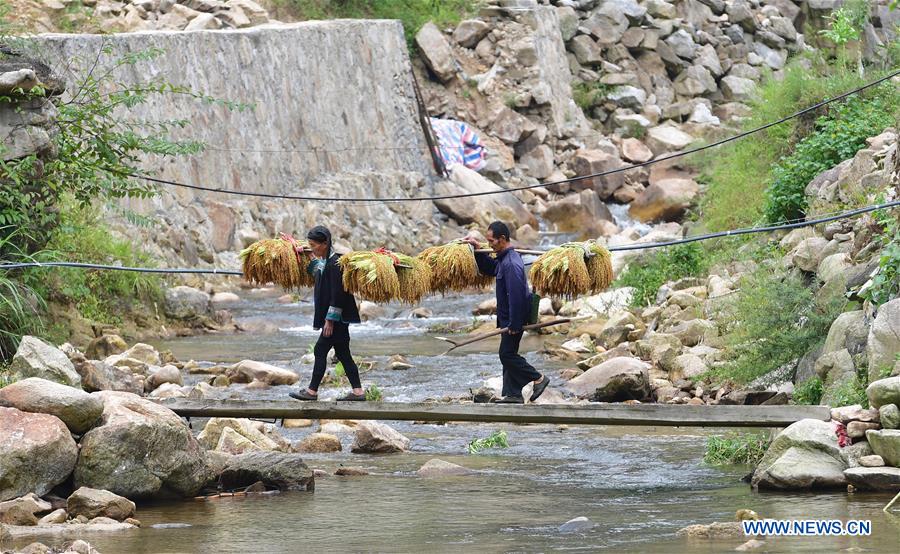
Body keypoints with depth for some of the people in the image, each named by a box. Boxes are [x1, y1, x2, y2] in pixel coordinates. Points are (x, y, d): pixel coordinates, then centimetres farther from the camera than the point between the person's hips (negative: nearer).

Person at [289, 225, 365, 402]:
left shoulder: (335, 264, -18)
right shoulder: (323, 262, 12)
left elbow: (337, 294, -21)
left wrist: (330, 320, -20)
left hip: (337, 318, -10)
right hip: (339, 319, 10)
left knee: (320, 350, -5)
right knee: (343, 354, 10)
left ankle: (312, 391, 0)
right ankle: (358, 391, 11)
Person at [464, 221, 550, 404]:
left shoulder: (511, 263, -24)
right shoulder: (503, 259, 9)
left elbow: (516, 296, -27)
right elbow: (488, 268, 29)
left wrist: (514, 324, -26)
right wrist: (478, 249, 15)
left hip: (513, 318, -10)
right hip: (507, 318, 10)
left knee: (507, 354, -5)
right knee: (508, 355, 12)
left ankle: (539, 379, 3)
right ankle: (513, 394, 16)